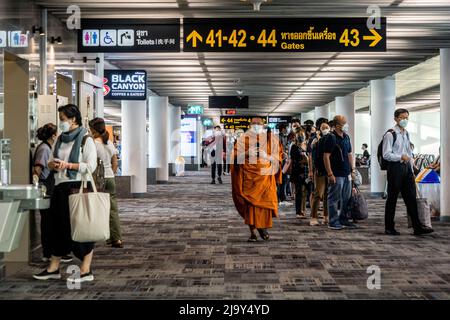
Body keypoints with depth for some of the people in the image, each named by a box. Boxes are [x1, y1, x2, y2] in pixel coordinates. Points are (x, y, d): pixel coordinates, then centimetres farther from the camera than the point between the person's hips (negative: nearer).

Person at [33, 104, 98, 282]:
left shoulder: (86, 140, -5)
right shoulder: (60, 139, 15)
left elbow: (91, 166, -12)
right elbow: (51, 162, 20)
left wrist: (68, 165, -20)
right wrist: (52, 164, -3)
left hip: (79, 187, -7)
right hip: (61, 187, 7)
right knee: (58, 226, 10)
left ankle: (86, 271, 4)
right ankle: (53, 268, 20)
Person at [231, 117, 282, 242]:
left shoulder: (271, 139, 6)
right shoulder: (243, 139, 5)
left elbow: (278, 158, 6)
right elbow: (236, 157, 3)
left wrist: (266, 156, -12)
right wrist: (247, 153, -14)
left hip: (265, 176, 0)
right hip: (249, 176, 0)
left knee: (265, 202, -5)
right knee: (250, 203, -5)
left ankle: (263, 227, 16)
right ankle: (252, 232, 2)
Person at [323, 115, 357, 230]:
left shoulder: (346, 137, 13)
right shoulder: (331, 138, -12)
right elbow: (326, 157, -15)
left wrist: (352, 169, 15)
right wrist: (330, 174, -18)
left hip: (346, 173, 8)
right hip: (336, 174, -8)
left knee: (346, 198, 13)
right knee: (334, 199, -1)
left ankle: (343, 220, 23)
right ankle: (333, 222, 7)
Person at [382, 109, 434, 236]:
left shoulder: (407, 134, 16)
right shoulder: (390, 134, -8)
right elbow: (386, 155, -13)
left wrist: (412, 171, 16)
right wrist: (401, 157, -27)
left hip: (407, 168, 7)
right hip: (395, 167, -7)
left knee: (411, 198, 5)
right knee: (392, 198, 1)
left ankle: (417, 227, 8)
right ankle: (389, 227, 11)